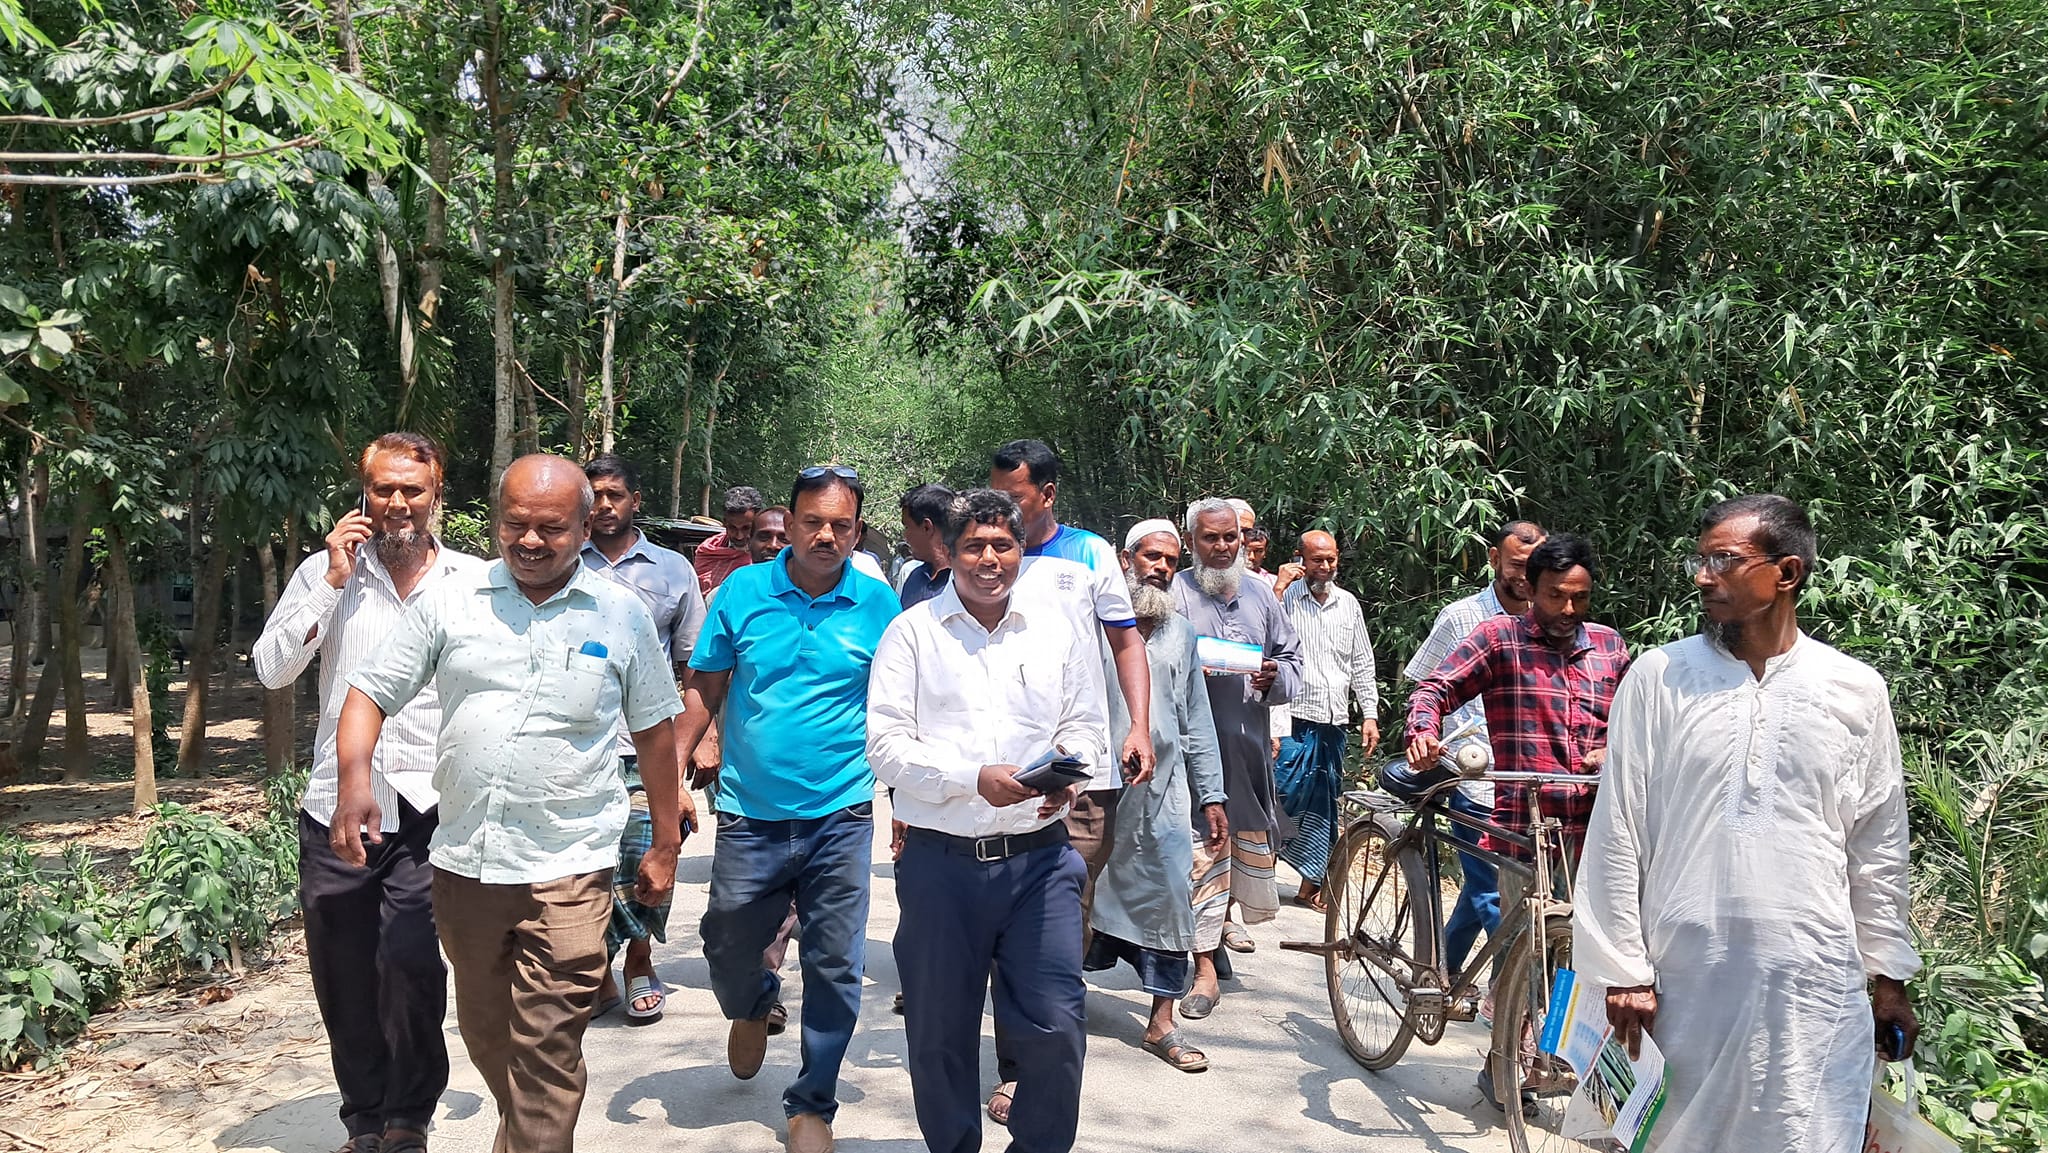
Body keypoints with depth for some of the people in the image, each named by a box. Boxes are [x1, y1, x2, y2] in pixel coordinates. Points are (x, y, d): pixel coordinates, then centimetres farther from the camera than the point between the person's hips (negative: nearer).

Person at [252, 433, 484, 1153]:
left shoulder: (474, 581, 6)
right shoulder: (326, 572, 8)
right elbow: (271, 669, -1)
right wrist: (333, 580, -8)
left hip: (429, 808, -2)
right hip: (337, 805, 2)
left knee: (411, 967, -14)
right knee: (344, 979, 10)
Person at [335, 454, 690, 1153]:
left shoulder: (622, 615, 0)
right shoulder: (448, 604, 2)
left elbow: (654, 729, 8)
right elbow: (370, 693, 4)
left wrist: (666, 845, 10)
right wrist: (354, 780, -16)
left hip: (567, 867, -3)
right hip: (462, 860, 3)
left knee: (547, 1048, -5)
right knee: (484, 1031, 20)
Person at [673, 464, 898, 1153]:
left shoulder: (878, 604, -2)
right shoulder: (743, 591, -1)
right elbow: (704, 689, 5)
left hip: (840, 816, -1)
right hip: (749, 813, 1)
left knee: (834, 966, 4)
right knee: (729, 950, 12)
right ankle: (753, 1008, 48)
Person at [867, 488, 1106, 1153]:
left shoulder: (1058, 630, 10)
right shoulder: (912, 633, 2)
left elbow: (1084, 725, 13)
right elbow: (886, 745, -5)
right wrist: (974, 779, -17)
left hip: (1038, 856, 1)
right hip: (941, 859, -1)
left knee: (1054, 1026, -1)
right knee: (940, 1032, 10)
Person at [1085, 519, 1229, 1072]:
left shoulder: (1180, 633, 15)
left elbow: (1197, 720, 17)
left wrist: (1211, 796, 12)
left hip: (1164, 792, 4)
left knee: (1171, 899, 1)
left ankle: (1161, 1024, 11)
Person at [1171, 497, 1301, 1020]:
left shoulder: (1259, 594, 14)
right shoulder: (1176, 593, -1)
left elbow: (1291, 657, 18)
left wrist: (1275, 677, -4)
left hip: (1250, 740, 5)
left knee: (1252, 844, 12)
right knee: (1203, 847, -6)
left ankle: (1224, 916, 41)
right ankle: (1205, 968, 0)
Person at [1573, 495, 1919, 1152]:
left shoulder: (1856, 690, 4)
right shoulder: (1658, 677, -1)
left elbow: (1878, 847, 11)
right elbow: (1617, 834, -1)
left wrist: (1889, 977, 11)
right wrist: (1623, 971, -3)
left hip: (1814, 985, 1)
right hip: (1681, 978, 0)